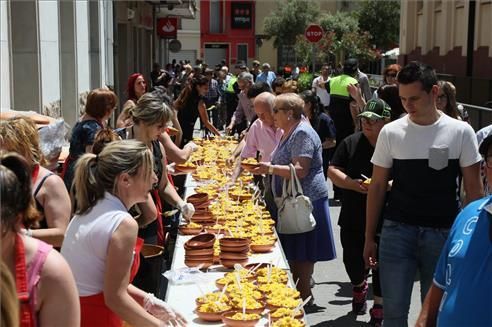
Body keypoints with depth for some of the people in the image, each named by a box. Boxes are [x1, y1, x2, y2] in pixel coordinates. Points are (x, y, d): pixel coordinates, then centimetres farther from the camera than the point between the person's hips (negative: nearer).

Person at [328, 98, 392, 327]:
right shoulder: (351, 143, 3)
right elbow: (333, 171, 2)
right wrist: (352, 184, -15)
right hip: (353, 219, 3)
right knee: (353, 262, 12)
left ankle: (378, 309, 25)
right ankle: (359, 287, 45)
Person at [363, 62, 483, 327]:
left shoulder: (460, 132, -3)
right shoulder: (391, 132, 0)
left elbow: (473, 190, 2)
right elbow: (377, 187, 6)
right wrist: (369, 237, 5)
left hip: (443, 233, 0)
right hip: (397, 231, 1)